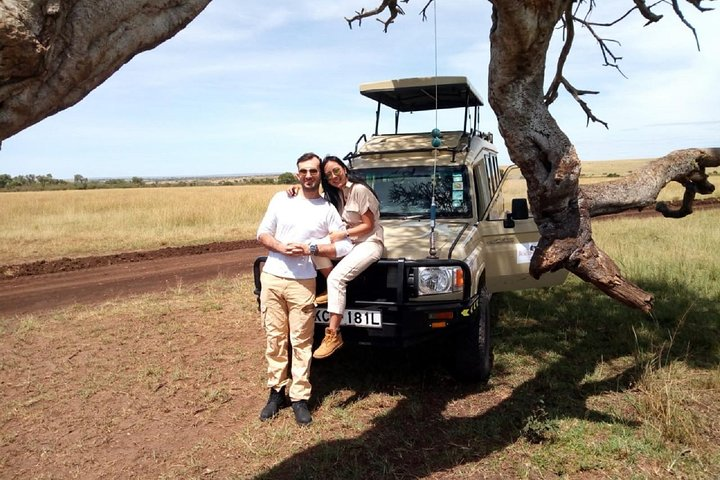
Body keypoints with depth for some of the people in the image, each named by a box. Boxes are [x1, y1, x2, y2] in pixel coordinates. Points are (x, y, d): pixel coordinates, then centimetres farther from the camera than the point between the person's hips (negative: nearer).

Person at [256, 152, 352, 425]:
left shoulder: (327, 209, 2)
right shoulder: (281, 199, 7)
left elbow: (345, 247, -2)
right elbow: (262, 233, 8)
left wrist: (311, 248, -13)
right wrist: (281, 247, -12)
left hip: (302, 283, -2)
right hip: (271, 279, 2)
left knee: (301, 342, 2)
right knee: (275, 338, 8)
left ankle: (300, 398, 11)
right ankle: (276, 391, 21)